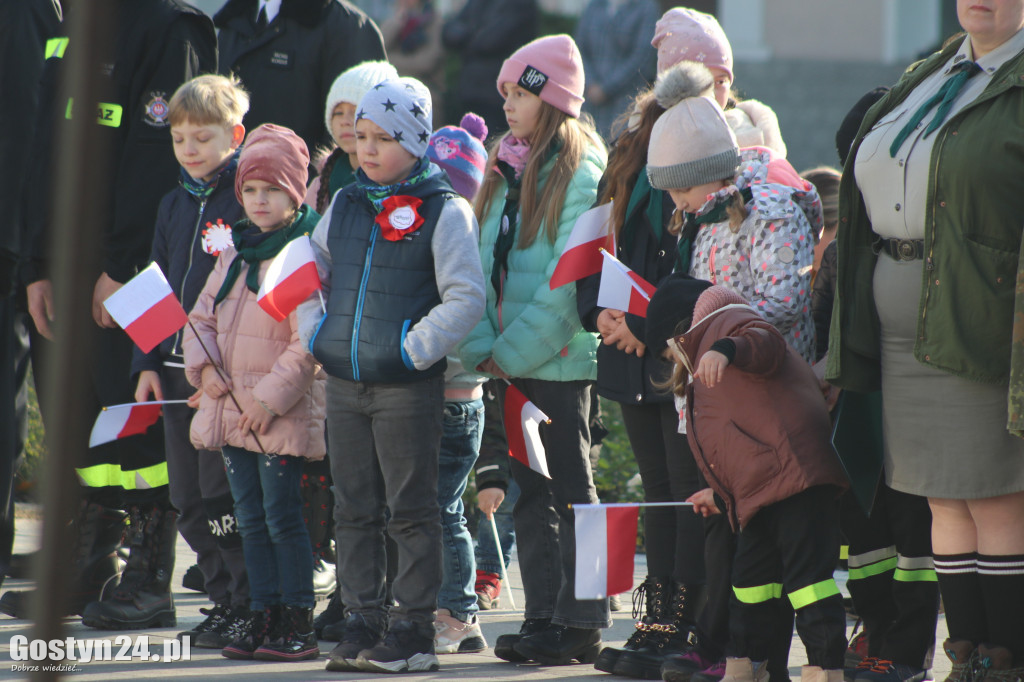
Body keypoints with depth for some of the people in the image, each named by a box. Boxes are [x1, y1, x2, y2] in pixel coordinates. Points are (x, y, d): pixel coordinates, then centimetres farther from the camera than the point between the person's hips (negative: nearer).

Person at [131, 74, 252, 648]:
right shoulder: (175, 206, 15)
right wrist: (149, 363, 12)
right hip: (178, 368, 7)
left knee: (223, 493, -8)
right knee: (189, 499, 9)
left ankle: (249, 607, 1)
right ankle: (223, 600, 18)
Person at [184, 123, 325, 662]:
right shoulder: (235, 252, 14)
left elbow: (310, 343, -15)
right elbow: (202, 317, 18)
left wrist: (271, 396, -17)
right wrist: (205, 370, 0)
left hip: (282, 412, -7)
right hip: (230, 408, 7)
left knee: (282, 516, -6)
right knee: (251, 519, 10)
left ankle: (298, 624, 0)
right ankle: (263, 616, 15)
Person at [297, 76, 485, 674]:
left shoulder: (444, 211, -7)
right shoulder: (345, 205, 10)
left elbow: (466, 298, -12)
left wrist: (414, 348, -16)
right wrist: (315, 332, 6)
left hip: (409, 386, -6)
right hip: (343, 381, 6)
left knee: (412, 511, 0)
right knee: (355, 510, 10)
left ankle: (414, 630, 5)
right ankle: (362, 623, 17)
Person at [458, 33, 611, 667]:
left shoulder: (580, 173, -10)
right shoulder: (507, 169, 12)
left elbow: (568, 281, -15)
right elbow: (487, 263, 9)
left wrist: (514, 350, -15)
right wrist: (484, 345, -3)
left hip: (559, 357, -7)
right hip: (510, 359, 7)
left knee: (571, 489, -1)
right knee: (530, 489, 10)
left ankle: (582, 622, 4)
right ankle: (542, 615, 15)